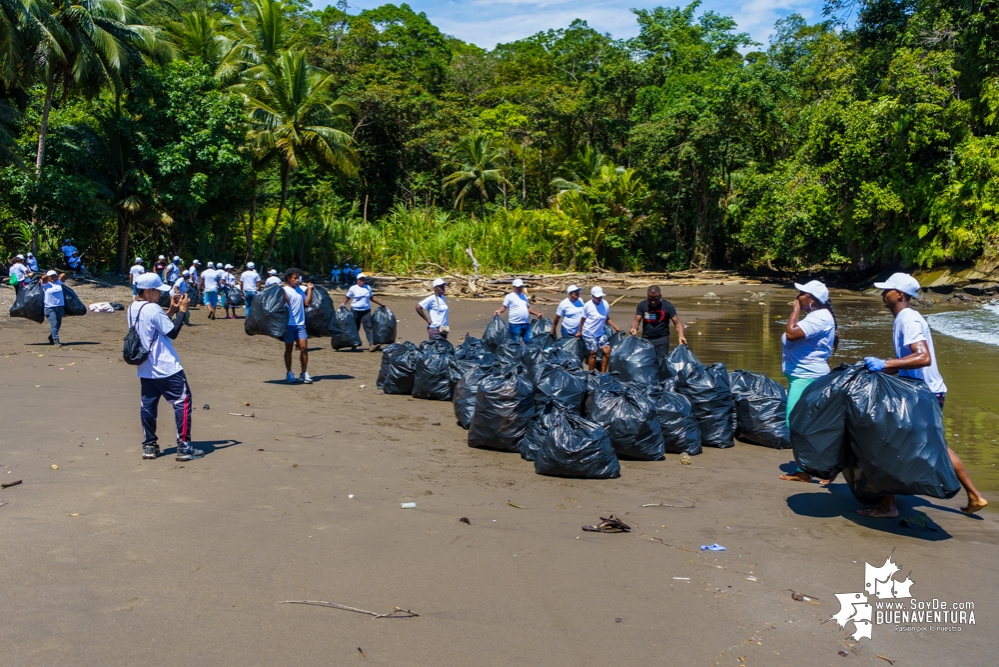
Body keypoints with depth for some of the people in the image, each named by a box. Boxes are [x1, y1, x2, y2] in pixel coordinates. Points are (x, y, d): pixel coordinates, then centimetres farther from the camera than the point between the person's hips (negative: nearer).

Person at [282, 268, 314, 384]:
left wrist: (309, 289, 2)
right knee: (288, 349, 7)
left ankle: (304, 373, 5)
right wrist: (282, 292, -27)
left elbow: (307, 303, 1)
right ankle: (289, 373, 16)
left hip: (300, 324, 4)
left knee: (304, 348, -1)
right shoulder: (285, 290, -7)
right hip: (289, 324, -4)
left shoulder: (301, 289, 10)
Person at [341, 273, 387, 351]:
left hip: (366, 311, 2)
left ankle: (371, 345, -19)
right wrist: (343, 304, -12)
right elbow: (347, 297, 4)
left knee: (368, 327, -11)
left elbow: (372, 297, 20)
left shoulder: (368, 287, 10)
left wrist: (381, 304, 19)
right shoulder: (353, 288, 0)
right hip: (355, 311, -2)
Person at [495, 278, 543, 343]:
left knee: (529, 341, 7)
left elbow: (528, 308, 27)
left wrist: (537, 314, 19)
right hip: (515, 324, -6)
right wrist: (499, 311, -27)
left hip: (526, 324, 6)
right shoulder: (509, 296, -1)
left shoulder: (524, 296, 19)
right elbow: (504, 307, -6)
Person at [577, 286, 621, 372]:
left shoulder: (605, 304, -3)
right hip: (589, 333, -5)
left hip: (601, 332, 5)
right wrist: (579, 331, 6)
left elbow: (607, 318, 10)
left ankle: (603, 373, 9)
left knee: (607, 351, -4)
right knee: (593, 354, -2)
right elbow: (583, 319, -2)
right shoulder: (588, 305, -14)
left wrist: (616, 328, 3)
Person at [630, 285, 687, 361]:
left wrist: (680, 336, -27)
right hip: (646, 339, 2)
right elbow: (636, 321, -3)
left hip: (662, 340, -2)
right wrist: (634, 328, -27)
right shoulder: (642, 305, -1)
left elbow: (677, 323, -8)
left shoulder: (667, 306, -7)